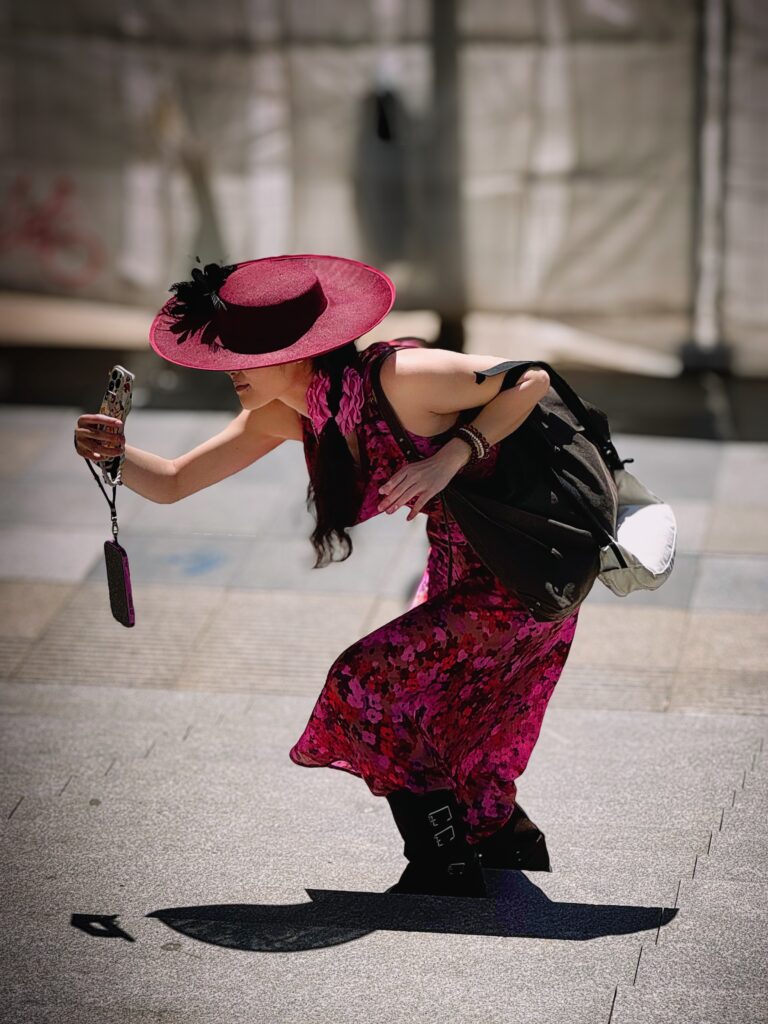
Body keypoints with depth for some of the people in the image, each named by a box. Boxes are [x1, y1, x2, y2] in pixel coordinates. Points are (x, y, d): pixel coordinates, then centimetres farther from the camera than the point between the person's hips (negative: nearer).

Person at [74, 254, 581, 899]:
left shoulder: (398, 378, -29)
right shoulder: (289, 414, -6)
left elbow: (531, 379, -18)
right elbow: (174, 483, -3)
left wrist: (450, 457, -28)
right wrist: (115, 453, -23)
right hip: (458, 571, 9)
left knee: (370, 682, -16)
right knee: (428, 734, 15)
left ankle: (446, 871, -6)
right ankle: (512, 843, 38)